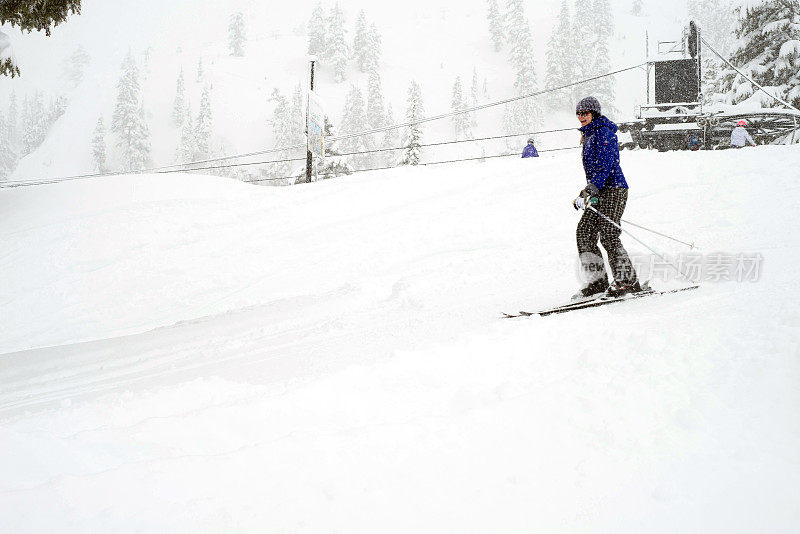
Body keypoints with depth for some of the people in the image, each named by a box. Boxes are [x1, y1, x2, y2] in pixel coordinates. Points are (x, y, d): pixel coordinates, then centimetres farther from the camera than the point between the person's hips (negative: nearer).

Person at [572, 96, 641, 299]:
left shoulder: (604, 133, -9)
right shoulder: (589, 136, 21)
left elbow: (606, 164, -20)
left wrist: (592, 187, -29)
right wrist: (586, 192, 26)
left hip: (613, 189, -10)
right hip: (600, 192, 10)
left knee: (608, 235, -14)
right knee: (584, 232, 1)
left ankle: (627, 280, -8)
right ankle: (597, 281, 3)